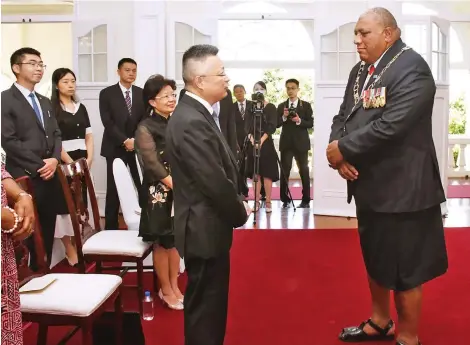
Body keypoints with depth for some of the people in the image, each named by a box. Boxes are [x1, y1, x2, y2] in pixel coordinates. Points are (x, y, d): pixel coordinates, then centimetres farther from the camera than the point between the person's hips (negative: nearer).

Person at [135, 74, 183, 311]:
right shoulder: (145, 128, -9)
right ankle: (165, 290, 18)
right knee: (162, 241, 3)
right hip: (159, 191, -6)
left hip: (180, 189, 6)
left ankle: (174, 287, 25)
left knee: (176, 238, 12)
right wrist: (176, 186, -18)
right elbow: (153, 164, -15)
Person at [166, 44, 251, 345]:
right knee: (205, 307, 5)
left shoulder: (198, 113, 9)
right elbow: (215, 182, -24)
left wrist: (237, 205, 4)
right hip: (205, 228, -10)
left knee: (211, 305, 22)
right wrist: (240, 213, -8)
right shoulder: (191, 121, -24)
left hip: (210, 225, 10)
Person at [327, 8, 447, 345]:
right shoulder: (360, 71, 9)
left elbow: (390, 126, -28)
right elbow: (343, 117, 8)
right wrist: (338, 156, -11)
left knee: (404, 269, 6)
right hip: (370, 184, 9)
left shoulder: (411, 68, -18)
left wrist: (342, 149, -18)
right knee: (375, 261, 22)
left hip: (402, 187, -8)